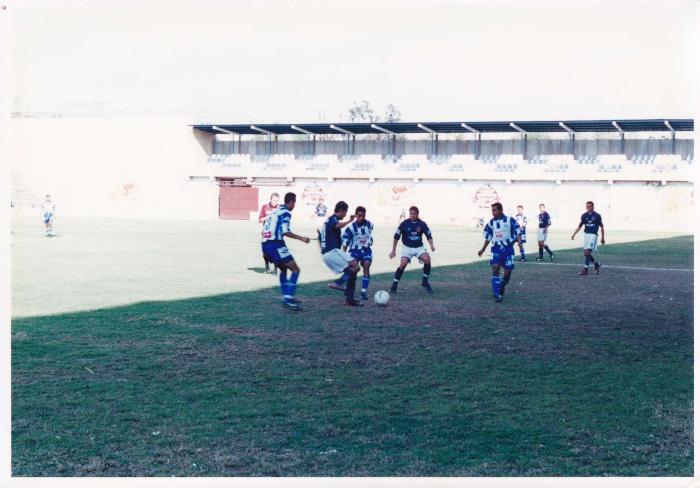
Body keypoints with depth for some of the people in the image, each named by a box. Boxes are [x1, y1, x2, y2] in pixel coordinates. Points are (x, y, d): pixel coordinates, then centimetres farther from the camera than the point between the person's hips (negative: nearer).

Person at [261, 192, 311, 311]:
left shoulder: (275, 211, 20)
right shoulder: (286, 213, -6)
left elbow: (265, 229, 23)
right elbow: (285, 232, -18)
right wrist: (302, 238, -12)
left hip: (265, 244, 9)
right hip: (275, 244, -9)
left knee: (283, 269, 26)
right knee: (295, 269, -5)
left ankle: (286, 298, 24)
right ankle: (288, 297, -15)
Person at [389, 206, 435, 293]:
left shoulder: (422, 224, -5)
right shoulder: (404, 224, -8)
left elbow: (429, 235, 4)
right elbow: (396, 237, 0)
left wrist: (431, 245, -15)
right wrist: (393, 250, 0)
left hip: (419, 247, 1)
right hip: (407, 247, -1)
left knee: (427, 259, -24)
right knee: (403, 264, -22)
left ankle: (425, 282, -6)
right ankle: (394, 285, -10)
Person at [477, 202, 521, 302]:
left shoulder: (510, 220, -4)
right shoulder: (491, 223, 7)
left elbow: (517, 232, -4)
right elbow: (488, 237, 16)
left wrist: (519, 241, -22)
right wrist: (483, 249, 16)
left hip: (508, 248, -2)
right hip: (496, 248, 2)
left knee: (508, 272, -1)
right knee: (495, 268, -16)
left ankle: (502, 287, 32)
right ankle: (497, 294, -16)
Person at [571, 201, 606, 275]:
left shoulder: (597, 216, -4)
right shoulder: (584, 216, 8)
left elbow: (601, 227, 3)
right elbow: (580, 226, 15)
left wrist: (602, 238, 4)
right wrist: (574, 234, 5)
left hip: (593, 235, -5)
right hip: (586, 234, 5)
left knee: (588, 252, -14)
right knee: (585, 253, 4)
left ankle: (585, 269, -11)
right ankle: (596, 263, 26)